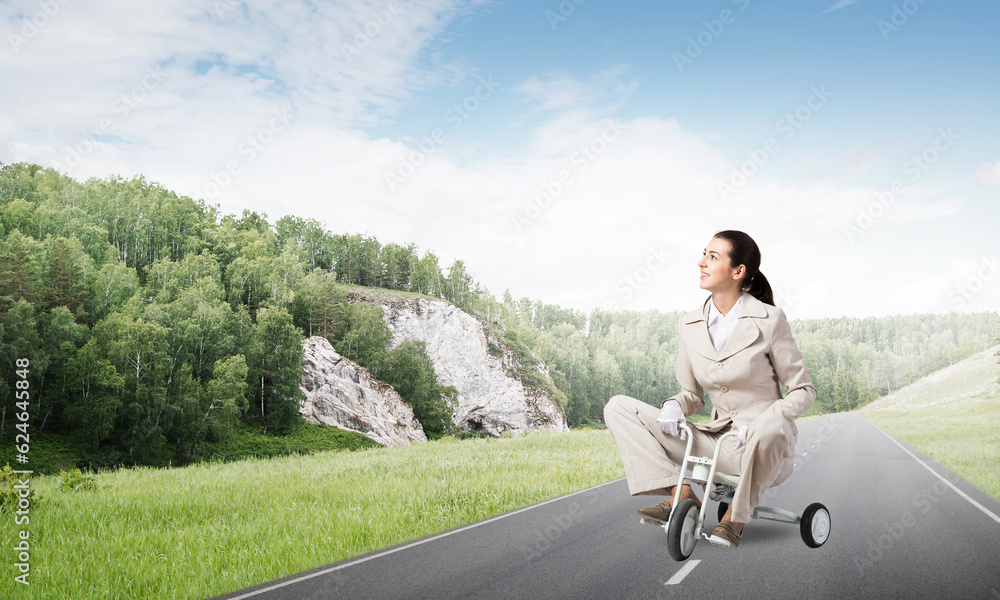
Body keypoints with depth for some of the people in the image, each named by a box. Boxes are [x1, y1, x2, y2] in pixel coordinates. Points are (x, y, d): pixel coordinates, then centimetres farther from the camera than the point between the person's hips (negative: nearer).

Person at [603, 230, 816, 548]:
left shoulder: (768, 320, -10)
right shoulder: (689, 325, 3)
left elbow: (803, 389, -4)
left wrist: (762, 422, -21)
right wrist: (673, 406, -12)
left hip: (763, 449, -4)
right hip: (717, 442, 4)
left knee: (769, 427, -43)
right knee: (618, 407, -7)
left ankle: (738, 513, -12)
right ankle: (680, 495, -15)